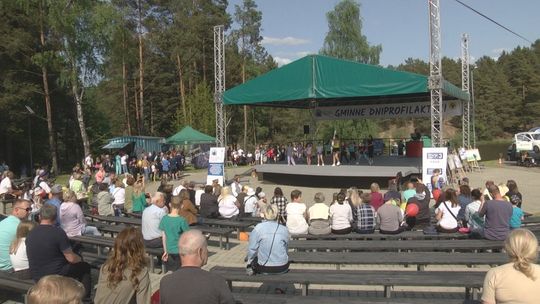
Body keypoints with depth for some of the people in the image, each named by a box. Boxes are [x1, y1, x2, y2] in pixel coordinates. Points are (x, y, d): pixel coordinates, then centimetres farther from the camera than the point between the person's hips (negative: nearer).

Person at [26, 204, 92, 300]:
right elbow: (71, 259, -15)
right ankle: (85, 298, 23)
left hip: (36, 277, 6)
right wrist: (80, 259, 7)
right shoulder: (58, 232, -20)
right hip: (55, 276, -6)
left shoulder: (30, 234, -2)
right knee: (85, 266, 16)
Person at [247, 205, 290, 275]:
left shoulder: (258, 228, -7)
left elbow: (252, 249, -5)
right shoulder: (284, 229, 0)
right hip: (282, 268, 1)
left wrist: (249, 262, 14)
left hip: (264, 269, -1)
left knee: (253, 260, 29)